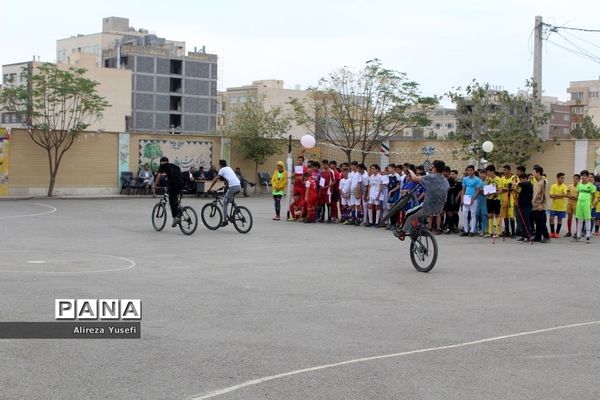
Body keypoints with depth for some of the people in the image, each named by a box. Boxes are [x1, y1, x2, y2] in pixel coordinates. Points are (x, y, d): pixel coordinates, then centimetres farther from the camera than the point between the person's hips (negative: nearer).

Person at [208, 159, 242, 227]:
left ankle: (225, 221, 1)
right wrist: (226, 186, 51)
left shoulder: (222, 170, 6)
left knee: (225, 203, 3)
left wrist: (209, 188, 11)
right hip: (239, 186, 7)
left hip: (233, 187, -7)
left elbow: (215, 179, 5)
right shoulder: (229, 168, 27)